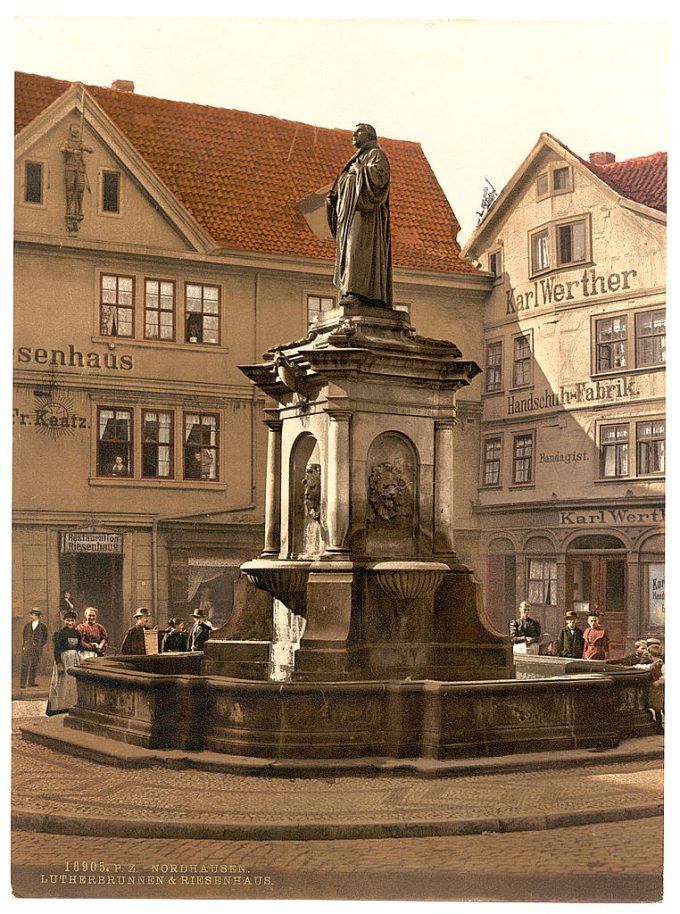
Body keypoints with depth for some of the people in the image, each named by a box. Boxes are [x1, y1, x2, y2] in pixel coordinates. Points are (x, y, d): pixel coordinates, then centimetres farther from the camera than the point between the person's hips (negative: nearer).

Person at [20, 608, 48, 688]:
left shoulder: (43, 627, 3)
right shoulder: (27, 625, 10)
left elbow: (44, 639, 6)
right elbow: (24, 637, 16)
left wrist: (38, 646, -5)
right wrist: (24, 646, 3)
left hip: (36, 650, -1)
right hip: (26, 649, 1)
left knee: (34, 666, 2)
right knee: (24, 666, -5)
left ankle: (31, 683, 7)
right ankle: (22, 683, -4)